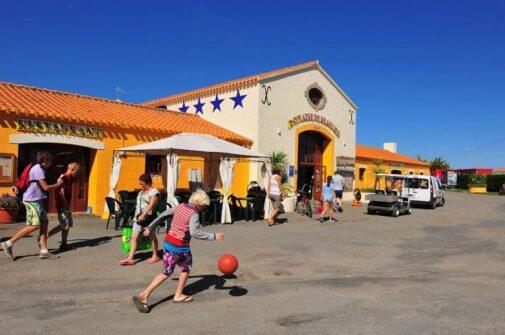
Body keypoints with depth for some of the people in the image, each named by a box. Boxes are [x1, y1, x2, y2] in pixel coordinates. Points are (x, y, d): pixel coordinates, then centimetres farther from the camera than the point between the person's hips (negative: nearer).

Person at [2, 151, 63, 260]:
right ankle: (9, 243, 0)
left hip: (37, 200, 10)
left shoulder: (39, 169, 16)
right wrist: (57, 184, -2)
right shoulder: (38, 169, -15)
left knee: (44, 223, 4)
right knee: (35, 226, -9)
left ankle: (44, 251, 3)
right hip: (32, 201, -10)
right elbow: (46, 187, -16)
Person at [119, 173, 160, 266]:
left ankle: (155, 256, 24)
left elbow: (151, 205, -21)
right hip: (139, 217, 7)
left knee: (152, 237, 8)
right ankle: (130, 258, -3)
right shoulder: (141, 191, 14)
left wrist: (144, 215, -32)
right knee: (134, 237, -2)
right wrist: (137, 216, 16)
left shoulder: (154, 192, -10)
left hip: (149, 217, -7)